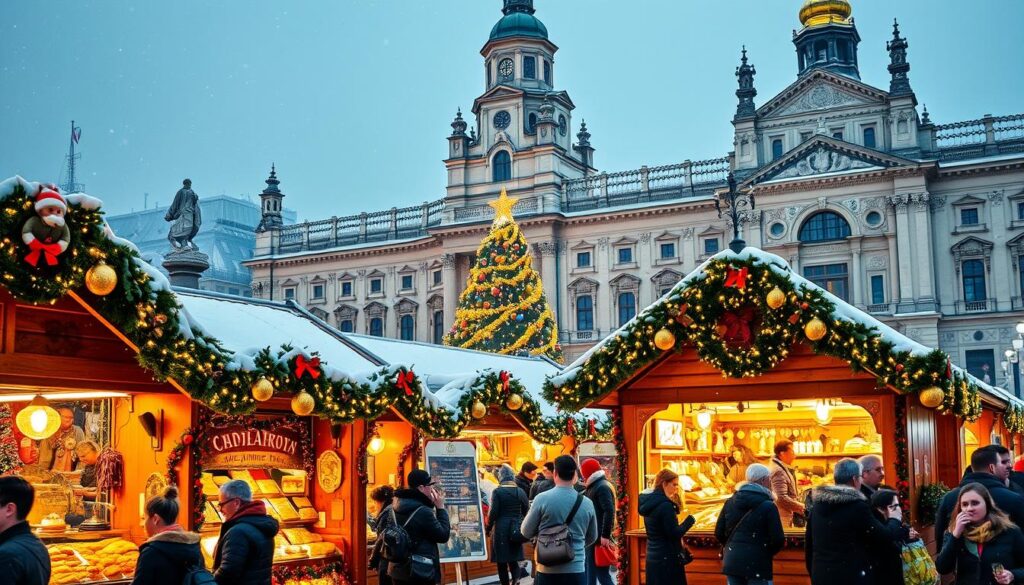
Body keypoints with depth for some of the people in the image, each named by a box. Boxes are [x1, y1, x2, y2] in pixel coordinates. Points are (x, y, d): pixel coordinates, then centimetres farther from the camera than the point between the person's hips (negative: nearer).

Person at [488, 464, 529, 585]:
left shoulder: (497, 492, -9)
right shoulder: (520, 491, 3)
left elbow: (493, 513, -10)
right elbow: (526, 511, 8)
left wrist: (488, 527, 5)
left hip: (501, 529, -4)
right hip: (515, 530, 4)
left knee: (502, 561, 5)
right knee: (513, 558, 13)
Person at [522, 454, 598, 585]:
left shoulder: (542, 499, -8)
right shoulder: (587, 503, 2)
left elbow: (526, 532, 2)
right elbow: (592, 537, 17)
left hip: (548, 570, -2)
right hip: (576, 570, 2)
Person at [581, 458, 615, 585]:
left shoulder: (602, 487, -15)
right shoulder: (594, 486, 17)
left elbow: (609, 511, -24)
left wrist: (605, 535, -25)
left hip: (599, 539, -10)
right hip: (591, 537, 10)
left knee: (602, 574, -9)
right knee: (590, 573, 15)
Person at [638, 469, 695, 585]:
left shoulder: (649, 502, 8)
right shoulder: (665, 505, -19)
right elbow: (674, 534, -19)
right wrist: (690, 520, -7)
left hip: (653, 557, 9)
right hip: (668, 558, -9)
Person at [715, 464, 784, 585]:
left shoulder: (730, 502, 8)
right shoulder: (768, 506, -8)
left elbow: (719, 533, 8)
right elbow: (778, 539, -11)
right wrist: (767, 553, 9)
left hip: (732, 561, 5)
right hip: (757, 564, -5)